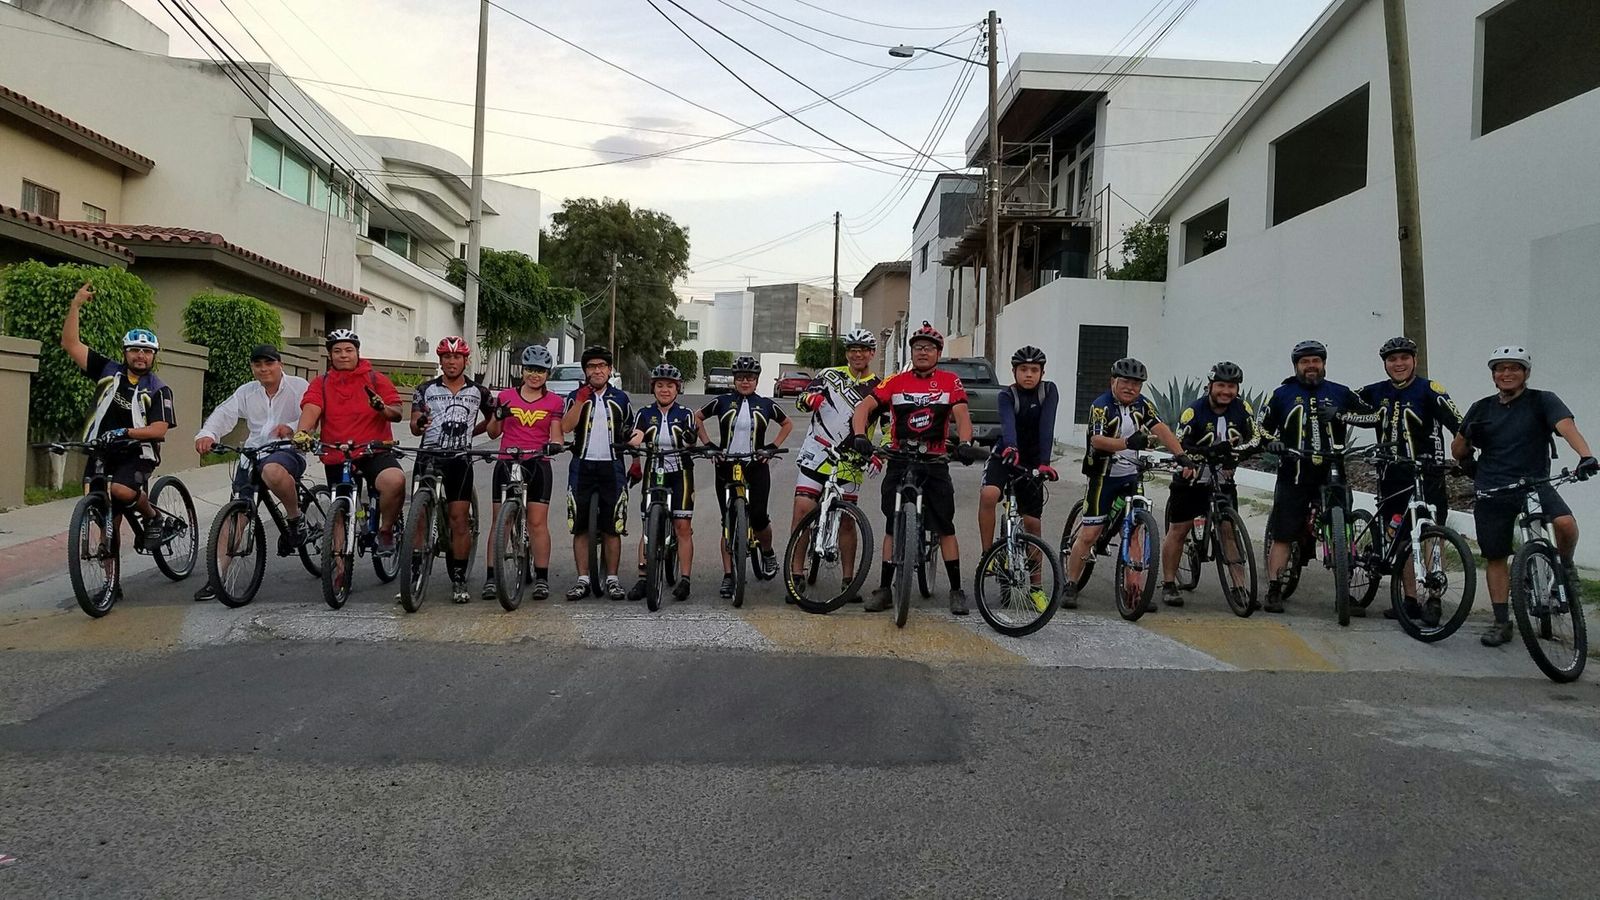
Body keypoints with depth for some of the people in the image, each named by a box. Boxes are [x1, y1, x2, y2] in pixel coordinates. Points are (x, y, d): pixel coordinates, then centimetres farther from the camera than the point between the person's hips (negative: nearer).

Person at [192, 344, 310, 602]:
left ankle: (295, 518, -15)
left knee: (272, 471, -41)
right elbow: (223, 413, 3)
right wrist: (207, 434, -18)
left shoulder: (298, 386, 3)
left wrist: (292, 428, -29)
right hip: (252, 454, 5)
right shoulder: (246, 392, 15)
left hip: (286, 451, -5)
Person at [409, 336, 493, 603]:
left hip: (460, 460, 0)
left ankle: (458, 580, 5)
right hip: (429, 457, 0)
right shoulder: (425, 389, 8)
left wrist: (470, 431, 8)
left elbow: (491, 419, 22)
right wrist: (420, 424, -19)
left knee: (459, 519, -3)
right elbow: (414, 428, 4)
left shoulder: (478, 391, 8)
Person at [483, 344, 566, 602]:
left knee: (538, 522, -4)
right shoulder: (506, 396, 10)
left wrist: (554, 444, -20)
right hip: (507, 463, 1)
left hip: (537, 465, -1)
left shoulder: (554, 402, 8)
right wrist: (497, 415, -8)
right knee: (499, 521, 1)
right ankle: (491, 577, 6)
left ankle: (541, 578, 3)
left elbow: (555, 434, 3)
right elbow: (494, 433, 11)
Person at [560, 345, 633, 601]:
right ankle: (583, 580, 8)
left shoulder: (620, 398, 11)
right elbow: (566, 427, -11)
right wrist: (582, 399, -18)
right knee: (580, 526, 1)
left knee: (612, 527, 1)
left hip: (612, 467, 0)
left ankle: (612, 579, 9)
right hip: (582, 465, 0)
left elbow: (630, 434, 16)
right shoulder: (576, 397, 7)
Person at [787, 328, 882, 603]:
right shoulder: (830, 375, 5)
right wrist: (811, 398, -24)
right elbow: (801, 399, -1)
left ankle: (849, 580, 14)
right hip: (815, 453, 0)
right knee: (803, 509, -9)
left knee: (846, 519, 4)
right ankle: (795, 577, -3)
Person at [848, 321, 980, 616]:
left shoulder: (950, 381, 1)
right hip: (899, 461, 1)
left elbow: (962, 415, -9)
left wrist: (964, 443, -29)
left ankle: (956, 591, 11)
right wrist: (860, 436, -24)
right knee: (893, 527, 5)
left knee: (945, 527, 1)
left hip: (935, 462, -1)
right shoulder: (896, 381, 2)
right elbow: (864, 406, -6)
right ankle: (884, 590, 12)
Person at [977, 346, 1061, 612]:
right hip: (1006, 456, -1)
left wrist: (1044, 463, -35)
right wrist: (1010, 449, -54)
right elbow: (1008, 423, -33)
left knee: (1032, 522, 1)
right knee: (988, 495, -31)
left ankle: (1036, 586, 13)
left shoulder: (1049, 391, -9)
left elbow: (1047, 427, -22)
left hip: (1033, 461, 1)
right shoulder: (1007, 396, -13)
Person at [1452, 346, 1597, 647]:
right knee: (1495, 556, 4)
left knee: (1565, 523, -30)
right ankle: (1501, 622, 15)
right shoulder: (1482, 409, 9)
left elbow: (1566, 426, -19)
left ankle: (1565, 567, 2)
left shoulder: (1542, 401, 1)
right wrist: (1469, 463, 2)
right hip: (1492, 492, 2)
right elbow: (1458, 447, 20)